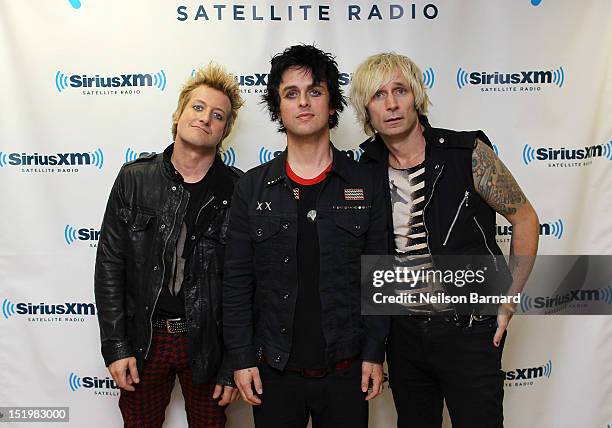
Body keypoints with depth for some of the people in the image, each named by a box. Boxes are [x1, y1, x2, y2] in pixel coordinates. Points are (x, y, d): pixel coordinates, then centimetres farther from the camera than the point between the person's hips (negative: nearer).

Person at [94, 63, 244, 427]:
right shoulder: (134, 180, -2)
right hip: (143, 341, 1)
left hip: (208, 343, -1)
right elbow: (110, 266, 0)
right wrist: (115, 347, -4)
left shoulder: (238, 191, -7)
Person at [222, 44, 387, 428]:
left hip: (346, 372, 0)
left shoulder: (364, 184, -2)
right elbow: (237, 282, 0)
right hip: (274, 372, 0)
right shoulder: (253, 187, -2)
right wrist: (242, 358, -3)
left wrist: (374, 353, -2)